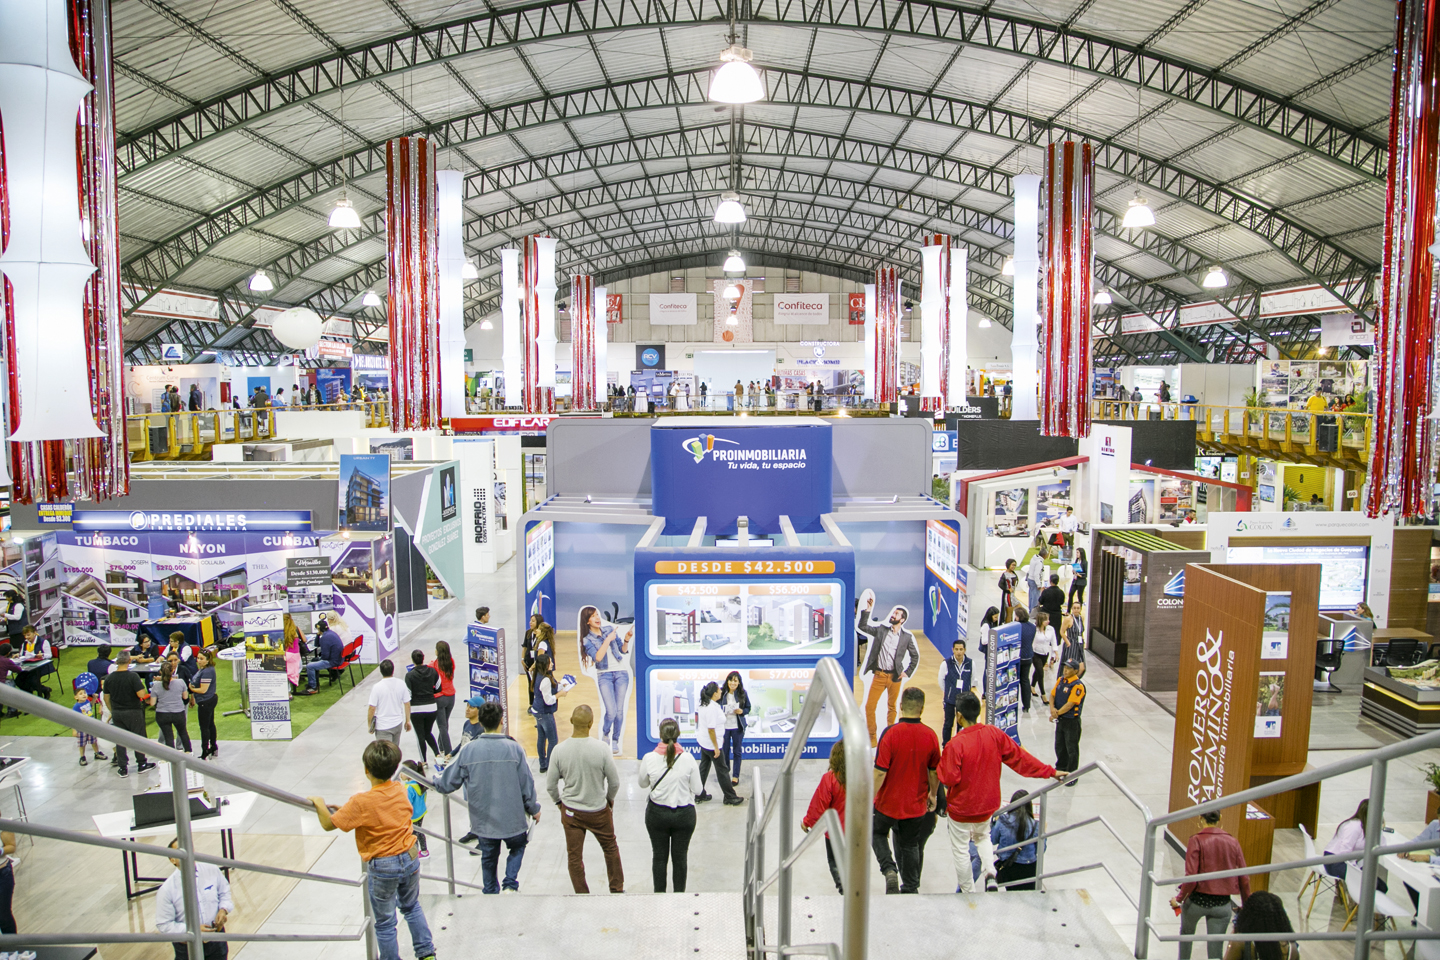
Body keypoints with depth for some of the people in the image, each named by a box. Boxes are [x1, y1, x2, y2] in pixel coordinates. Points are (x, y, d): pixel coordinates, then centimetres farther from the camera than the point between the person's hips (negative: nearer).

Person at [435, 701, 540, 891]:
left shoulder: (467, 750, -11)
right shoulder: (514, 749, -13)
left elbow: (448, 784, -3)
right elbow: (527, 785, -7)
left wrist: (435, 782, 21)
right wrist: (534, 810, 10)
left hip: (483, 820, 1)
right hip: (511, 819, -1)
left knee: (489, 858, 21)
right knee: (517, 846, 25)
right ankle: (510, 885, 9)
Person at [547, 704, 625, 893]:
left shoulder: (559, 750, -17)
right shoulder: (600, 748, -21)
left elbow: (550, 785, -7)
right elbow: (615, 782, -11)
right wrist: (610, 799, 9)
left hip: (571, 812, 1)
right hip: (599, 810, 0)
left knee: (574, 857, 15)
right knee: (611, 849, 23)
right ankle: (617, 889, 34)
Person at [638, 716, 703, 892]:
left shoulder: (649, 759, -15)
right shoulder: (688, 759, -17)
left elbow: (643, 783, 2)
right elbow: (697, 789, -8)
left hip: (657, 814, 1)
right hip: (684, 814, 0)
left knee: (659, 856, 17)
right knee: (680, 856, 16)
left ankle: (659, 894, 29)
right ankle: (679, 894, 27)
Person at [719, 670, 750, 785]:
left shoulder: (742, 694, -4)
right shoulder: (722, 693, -9)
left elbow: (748, 708, 5)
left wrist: (742, 711, -14)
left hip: (737, 727, 0)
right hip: (724, 726, 0)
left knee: (737, 752, 9)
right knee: (725, 751, 11)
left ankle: (735, 776, 20)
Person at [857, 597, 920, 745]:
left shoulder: (908, 636, -2)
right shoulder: (881, 629, 2)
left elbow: (915, 656, 7)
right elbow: (863, 626, -3)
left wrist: (907, 673, 1)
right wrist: (868, 610, -11)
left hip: (895, 677, -1)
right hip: (879, 674, 1)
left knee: (892, 707, 10)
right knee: (869, 706, -2)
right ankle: (872, 737, 10)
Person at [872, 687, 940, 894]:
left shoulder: (890, 733, -21)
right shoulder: (930, 735, -9)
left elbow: (880, 772, -20)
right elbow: (934, 772, 2)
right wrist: (932, 795, 19)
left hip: (889, 802, -3)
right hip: (916, 804, 3)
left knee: (878, 833, 22)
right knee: (910, 846, 19)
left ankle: (889, 870, 2)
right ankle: (911, 889, 26)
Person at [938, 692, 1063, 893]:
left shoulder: (955, 745, -28)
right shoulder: (994, 734, -13)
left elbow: (949, 779, -24)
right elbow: (1020, 757, -5)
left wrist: (941, 765, -4)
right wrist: (1050, 771, 6)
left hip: (961, 808, -5)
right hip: (987, 805, 5)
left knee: (960, 850, 14)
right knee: (982, 836, 31)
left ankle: (967, 892, 25)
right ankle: (990, 868, 8)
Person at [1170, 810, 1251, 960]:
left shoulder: (1197, 840, -12)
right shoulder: (1233, 842, -1)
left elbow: (1191, 876, -19)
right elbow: (1244, 878, 1)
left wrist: (1179, 898, -7)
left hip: (1197, 900, -2)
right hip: (1223, 904, 2)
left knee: (1186, 932, 27)